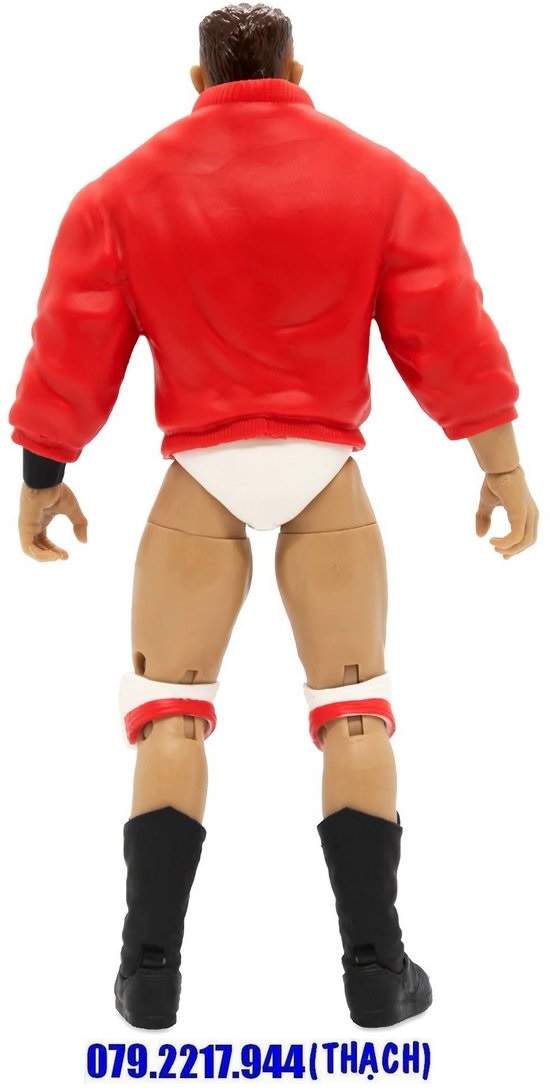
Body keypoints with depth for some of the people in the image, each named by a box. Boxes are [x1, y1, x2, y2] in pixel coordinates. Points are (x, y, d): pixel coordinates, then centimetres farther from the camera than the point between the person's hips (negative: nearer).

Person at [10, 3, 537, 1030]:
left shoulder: (125, 190, 2)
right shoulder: (381, 178, 1)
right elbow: (450, 334, -2)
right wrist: (502, 469, 3)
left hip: (200, 473, 0)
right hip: (326, 470, 0)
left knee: (169, 714, 9)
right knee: (354, 712, 8)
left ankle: (151, 971, 10)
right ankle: (376, 971, 10)